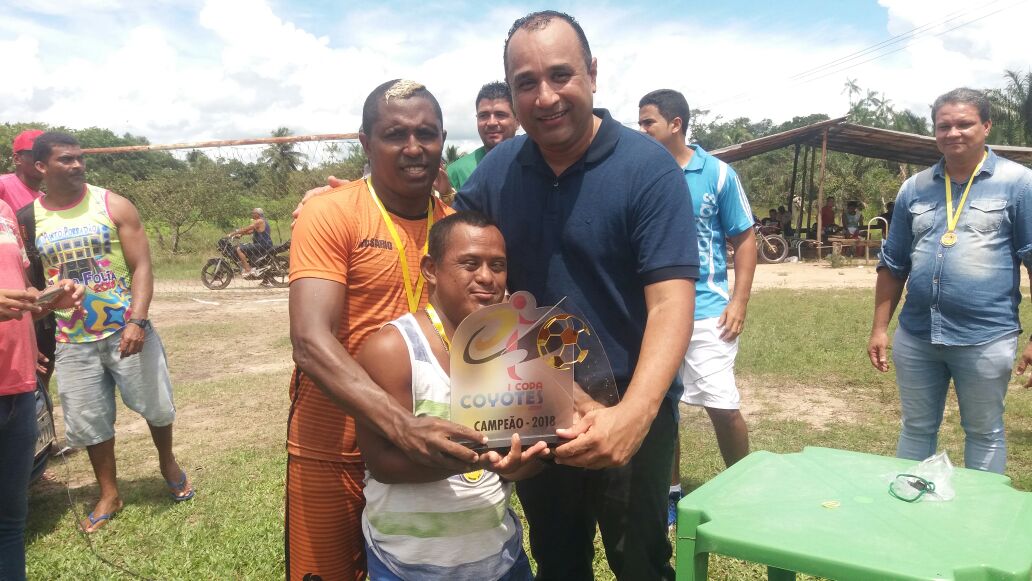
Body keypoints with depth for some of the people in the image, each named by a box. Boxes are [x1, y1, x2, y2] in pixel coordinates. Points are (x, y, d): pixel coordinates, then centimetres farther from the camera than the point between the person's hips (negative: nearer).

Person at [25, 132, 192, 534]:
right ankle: (109, 494, 27)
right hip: (73, 341, 2)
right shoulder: (29, 218, 1)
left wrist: (137, 322, -20)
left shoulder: (113, 206, -5)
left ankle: (168, 463, 36)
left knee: (156, 404, 7)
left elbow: (141, 267, -9)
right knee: (88, 421, 9)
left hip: (128, 330, -1)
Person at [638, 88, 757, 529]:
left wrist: (740, 301, -7)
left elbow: (745, 239, 2)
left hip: (706, 310, -2)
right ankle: (671, 492, 28)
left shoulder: (718, 174, -3)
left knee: (722, 405, -2)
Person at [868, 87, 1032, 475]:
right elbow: (893, 264, 12)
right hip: (915, 335, 4)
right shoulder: (914, 188, 8)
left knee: (985, 433, 13)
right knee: (916, 429, 16)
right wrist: (879, 327, 8)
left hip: (985, 339, -3)